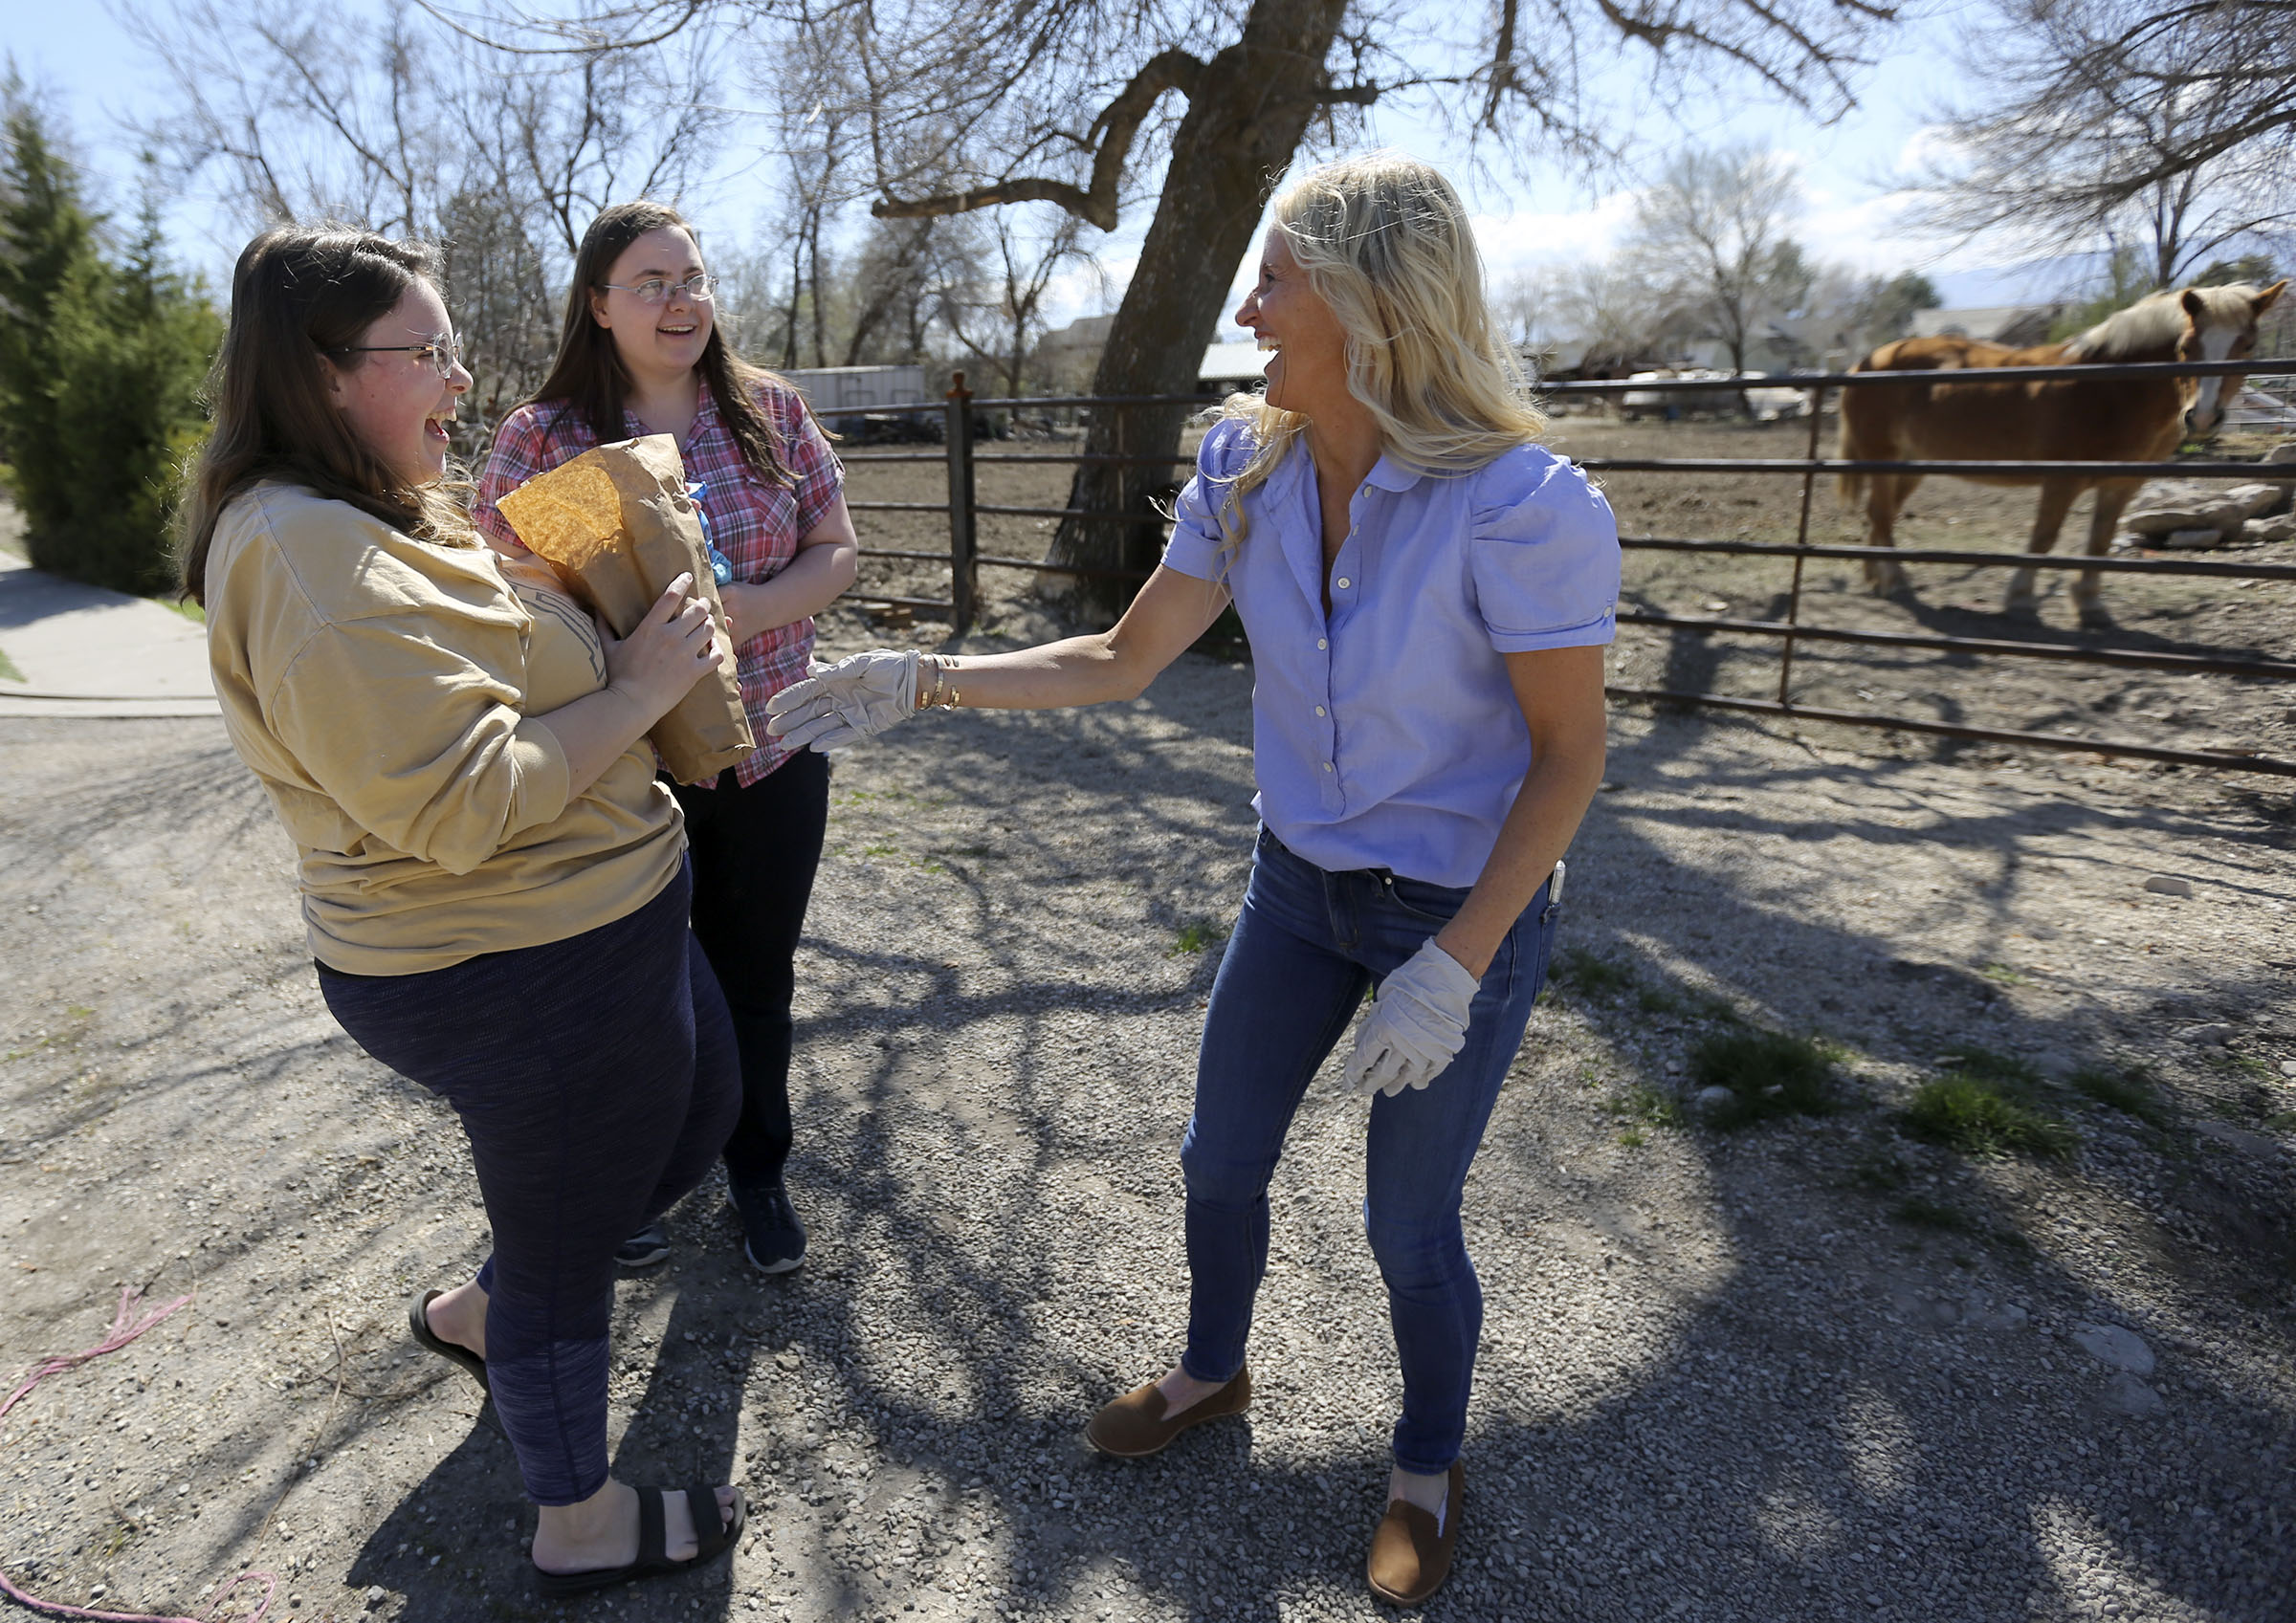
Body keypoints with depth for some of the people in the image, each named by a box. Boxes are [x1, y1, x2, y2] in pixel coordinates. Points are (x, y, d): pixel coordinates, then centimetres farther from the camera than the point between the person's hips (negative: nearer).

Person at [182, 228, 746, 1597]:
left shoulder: (390, 515, 9)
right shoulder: (310, 560, -24)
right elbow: (467, 802, -30)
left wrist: (609, 599, 3)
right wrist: (640, 689, -20)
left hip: (595, 918, 10)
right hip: (525, 978, -10)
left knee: (701, 1113, 27)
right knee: (565, 1247, 11)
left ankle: (475, 1313, 47)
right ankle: (579, 1524, 39)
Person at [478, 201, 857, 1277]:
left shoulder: (771, 411, 2)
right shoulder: (540, 438, -5)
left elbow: (834, 553, 1)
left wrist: (750, 609, -18)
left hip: (771, 755, 2)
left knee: (755, 980, 16)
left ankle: (756, 1172, 39)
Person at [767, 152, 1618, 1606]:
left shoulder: (1522, 505, -27)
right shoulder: (1249, 467, -8)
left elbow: (1569, 755, -18)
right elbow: (1126, 659, -2)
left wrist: (1451, 969, -21)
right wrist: (921, 681, -10)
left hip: (1468, 907, -5)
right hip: (1301, 883, 6)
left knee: (1408, 1225, 11)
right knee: (1221, 1162, 18)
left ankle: (1431, 1462, 44)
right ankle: (1214, 1370, 51)